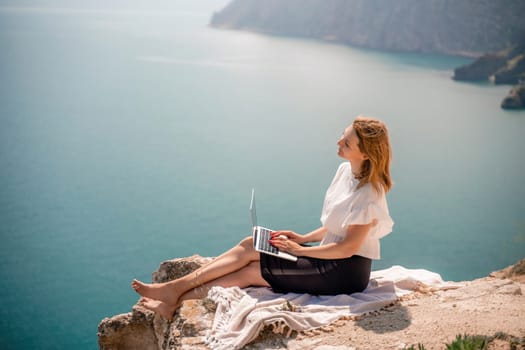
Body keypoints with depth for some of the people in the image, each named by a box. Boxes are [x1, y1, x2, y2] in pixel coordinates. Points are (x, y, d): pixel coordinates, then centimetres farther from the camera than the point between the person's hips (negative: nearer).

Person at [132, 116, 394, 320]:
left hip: (347, 271, -8)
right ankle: (173, 290, -10)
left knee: (249, 272, -16)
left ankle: (176, 301, -11)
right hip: (331, 260, 8)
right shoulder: (345, 171, 6)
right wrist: (303, 238, 5)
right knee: (251, 246, -7)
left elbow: (349, 247, -21)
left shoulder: (368, 194, -22)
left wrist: (299, 249, -14)